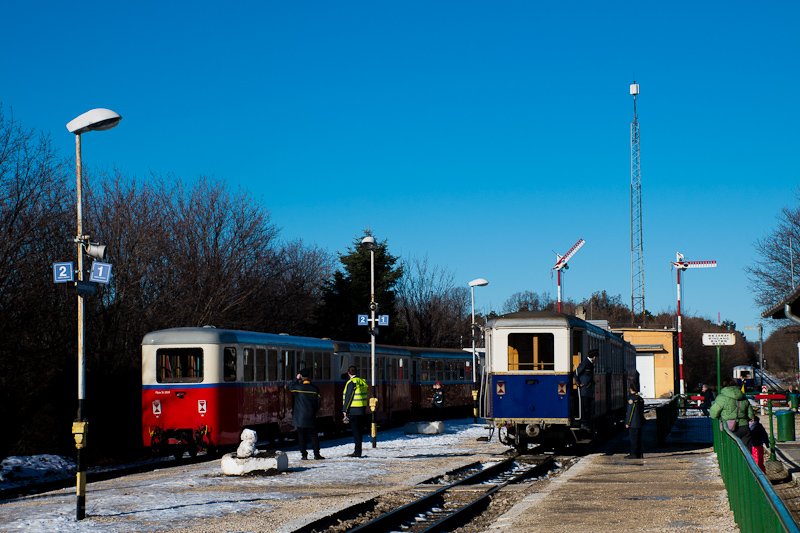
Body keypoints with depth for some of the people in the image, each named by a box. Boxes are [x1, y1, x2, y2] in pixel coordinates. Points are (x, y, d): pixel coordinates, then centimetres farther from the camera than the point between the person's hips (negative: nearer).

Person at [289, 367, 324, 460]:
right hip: (311, 418, 1)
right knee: (313, 436, 8)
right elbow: (318, 403, 3)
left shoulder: (298, 387, -9)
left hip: (300, 417, -1)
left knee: (302, 437, 4)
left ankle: (304, 455, 3)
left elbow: (290, 387, 14)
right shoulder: (315, 389, -3)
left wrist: (297, 379, 19)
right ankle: (316, 454, 3)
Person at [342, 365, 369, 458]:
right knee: (358, 430, 13)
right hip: (362, 409, 8)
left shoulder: (351, 382, -13)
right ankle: (358, 451, 17)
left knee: (355, 431, -5)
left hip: (353, 410, -8)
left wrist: (345, 410, -11)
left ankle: (357, 452, -6)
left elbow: (348, 397, -15)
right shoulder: (362, 381, 12)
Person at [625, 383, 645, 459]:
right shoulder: (640, 399, 11)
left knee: (633, 438, -4)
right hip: (639, 423, 8)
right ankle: (639, 454, 15)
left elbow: (630, 411, -16)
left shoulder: (632, 399, -15)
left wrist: (627, 423, -12)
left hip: (633, 423, -8)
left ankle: (633, 454, -3)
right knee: (638, 438, 12)